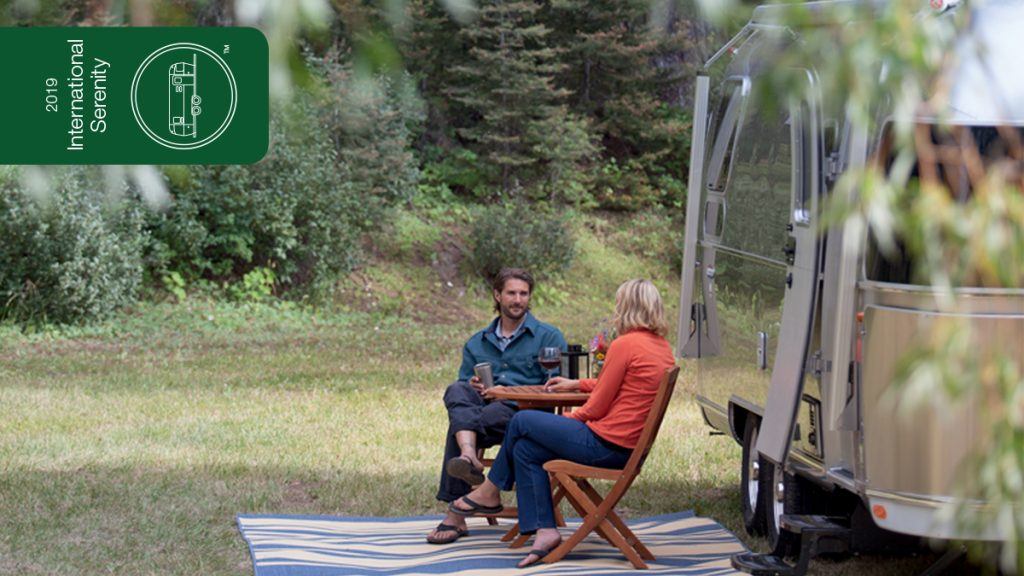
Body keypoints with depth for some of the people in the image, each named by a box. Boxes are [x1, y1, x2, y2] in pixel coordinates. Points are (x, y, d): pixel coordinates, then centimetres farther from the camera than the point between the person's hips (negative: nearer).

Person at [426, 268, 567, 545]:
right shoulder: (477, 343, 25)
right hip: (480, 408, 4)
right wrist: (472, 387, -6)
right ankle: (469, 456, -57)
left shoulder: (548, 337, 12)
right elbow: (463, 387, 21)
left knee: (458, 425, -33)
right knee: (456, 390, -33)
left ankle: (456, 516, -36)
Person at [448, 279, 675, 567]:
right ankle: (545, 530, 7)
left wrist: (566, 418, 6)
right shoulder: (663, 347, 9)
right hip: (630, 447, 9)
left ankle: (490, 491, 28)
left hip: (605, 445, -9)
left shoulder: (625, 345, -17)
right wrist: (576, 384, 34)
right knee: (525, 450, 14)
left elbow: (596, 409, -13)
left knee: (521, 422, 9)